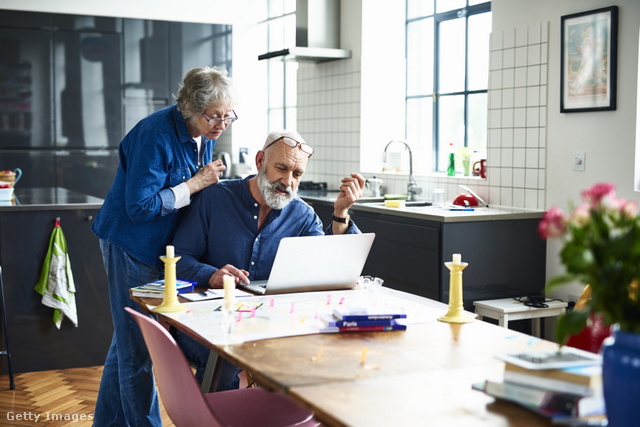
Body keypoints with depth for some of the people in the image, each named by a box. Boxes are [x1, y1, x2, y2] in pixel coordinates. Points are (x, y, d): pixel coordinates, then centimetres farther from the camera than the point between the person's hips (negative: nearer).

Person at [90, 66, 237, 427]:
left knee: (128, 341, 17)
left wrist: (212, 182, -4)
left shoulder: (204, 133, 3)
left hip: (159, 246, 9)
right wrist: (196, 184, -21)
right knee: (138, 346, -2)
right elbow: (140, 205, -25)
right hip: (131, 245, -9)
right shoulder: (156, 135, -23)